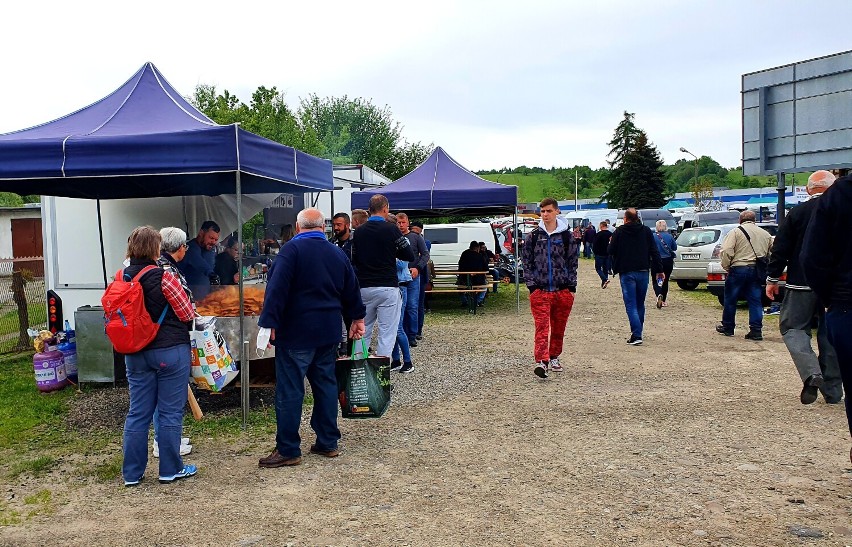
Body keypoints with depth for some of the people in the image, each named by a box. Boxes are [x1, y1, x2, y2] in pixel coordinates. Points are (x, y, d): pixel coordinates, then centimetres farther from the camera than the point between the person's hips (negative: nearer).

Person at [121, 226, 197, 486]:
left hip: (136, 354, 6)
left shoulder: (122, 277, 1)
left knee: (137, 412, 12)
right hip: (171, 351, -5)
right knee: (170, 412, 6)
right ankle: (170, 469, 16)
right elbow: (187, 314, -11)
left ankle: (132, 472, 20)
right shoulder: (164, 276, -16)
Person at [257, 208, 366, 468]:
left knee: (289, 390, -1)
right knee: (326, 385, 15)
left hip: (296, 332, -7)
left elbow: (277, 289, -19)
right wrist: (357, 318, 34)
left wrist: (271, 323, -16)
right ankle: (328, 443, 21)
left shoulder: (292, 249, -10)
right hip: (329, 332, 7)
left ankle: (288, 450, 3)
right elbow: (351, 291, 20)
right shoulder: (338, 254, 11)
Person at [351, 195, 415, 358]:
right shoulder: (391, 229, -7)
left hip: (364, 288, 5)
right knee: (387, 332, 0)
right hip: (387, 288, -5)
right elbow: (410, 256, -3)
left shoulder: (359, 231, 6)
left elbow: (354, 260, 15)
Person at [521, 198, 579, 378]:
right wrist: (531, 284, -3)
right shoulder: (533, 236, 5)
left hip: (563, 290, 1)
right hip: (540, 289, -1)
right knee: (542, 327, -12)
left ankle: (554, 357, 28)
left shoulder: (567, 236, 5)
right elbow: (526, 261, 6)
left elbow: (573, 262, 8)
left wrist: (571, 285, 1)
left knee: (559, 328, 11)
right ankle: (541, 361, -19)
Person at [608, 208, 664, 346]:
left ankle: (636, 335, -15)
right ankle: (637, 333, 26)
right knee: (640, 304, 17)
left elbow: (611, 251, -2)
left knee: (631, 305, -3)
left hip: (626, 272, -3)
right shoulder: (646, 231, 5)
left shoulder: (619, 232, -4)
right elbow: (654, 251, 2)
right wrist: (658, 269, 6)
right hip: (643, 272, 3)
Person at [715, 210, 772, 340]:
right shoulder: (766, 234, 14)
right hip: (757, 271, 4)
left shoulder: (735, 232, -2)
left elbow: (726, 251, -14)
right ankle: (756, 330, 2)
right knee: (755, 300, 7)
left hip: (739, 268, -4)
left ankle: (727, 327, 19)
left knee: (730, 299, 9)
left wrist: (726, 267, -2)